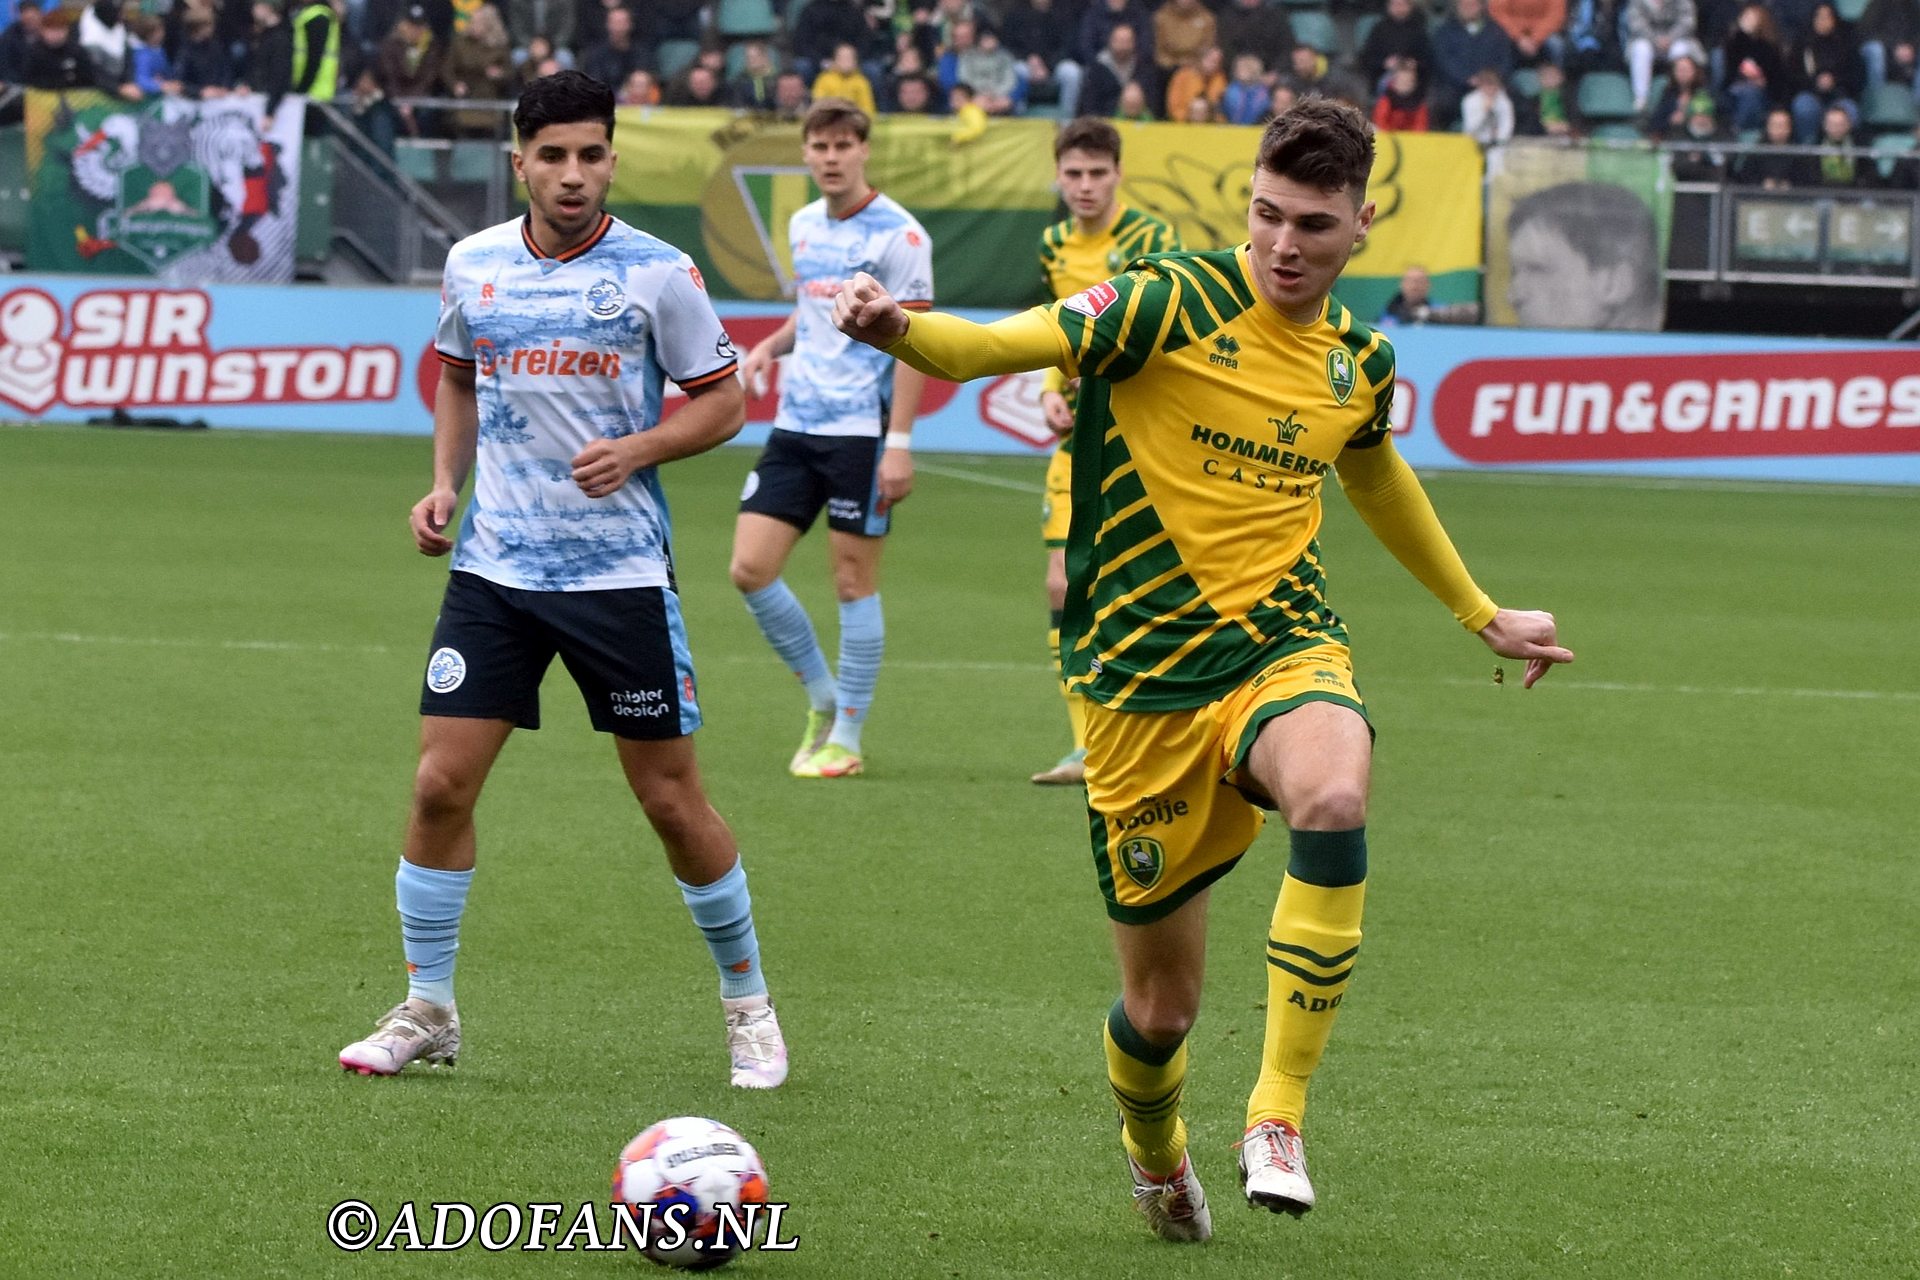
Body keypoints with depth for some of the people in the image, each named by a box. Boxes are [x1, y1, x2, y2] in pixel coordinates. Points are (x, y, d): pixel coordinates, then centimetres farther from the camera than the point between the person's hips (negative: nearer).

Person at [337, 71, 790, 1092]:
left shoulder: (656, 274, -7)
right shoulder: (474, 266, 4)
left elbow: (721, 401, 0)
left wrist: (640, 449, -17)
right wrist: (446, 481, 6)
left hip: (621, 574, -3)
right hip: (493, 567, 3)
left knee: (672, 800, 1)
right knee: (441, 783, -4)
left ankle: (747, 1003, 19)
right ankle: (425, 1011, 10)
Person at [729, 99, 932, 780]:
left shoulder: (897, 234, -9)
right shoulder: (803, 225, 12)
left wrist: (899, 442, -17)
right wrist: (771, 344, 5)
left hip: (860, 429, -7)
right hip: (796, 422, 7)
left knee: (854, 582, -1)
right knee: (751, 568, -1)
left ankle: (845, 740, 8)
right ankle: (823, 699, 17)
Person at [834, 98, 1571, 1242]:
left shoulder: (1363, 360, 6)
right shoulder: (1171, 304, -10)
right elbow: (1010, 343, -25)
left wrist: (1483, 614, 39)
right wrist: (902, 332, -47)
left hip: (1286, 644, 2)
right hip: (1143, 680, -2)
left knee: (1334, 798, -36)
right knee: (1163, 1000, 5)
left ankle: (1279, 1118, -26)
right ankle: (1158, 1165, 42)